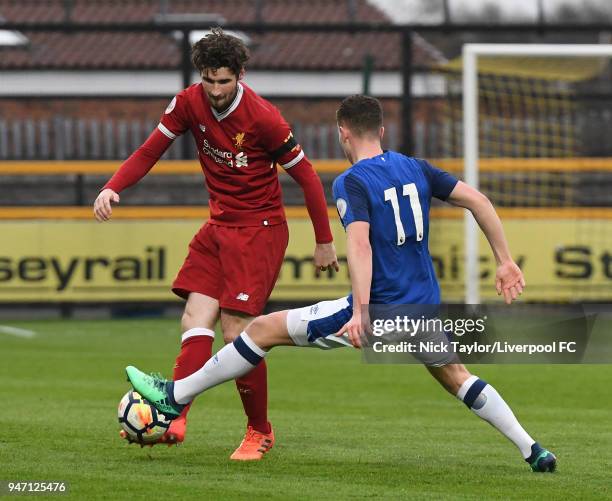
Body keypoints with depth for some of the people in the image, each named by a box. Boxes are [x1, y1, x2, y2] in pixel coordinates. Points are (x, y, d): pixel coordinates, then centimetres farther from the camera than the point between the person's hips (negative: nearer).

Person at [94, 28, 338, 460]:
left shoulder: (263, 118, -18)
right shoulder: (189, 104, -3)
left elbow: (306, 176, -10)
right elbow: (150, 152, 4)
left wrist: (324, 241, -5)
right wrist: (112, 188, -14)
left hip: (261, 228, -6)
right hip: (219, 226, 6)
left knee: (236, 332, -11)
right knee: (195, 322, -8)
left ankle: (260, 432, 5)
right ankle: (175, 418, -19)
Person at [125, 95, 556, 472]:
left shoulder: (352, 182, -11)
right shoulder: (414, 168, 8)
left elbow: (360, 243, -26)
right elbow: (477, 201, 6)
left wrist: (360, 312, -34)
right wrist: (505, 262, 11)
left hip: (381, 309, -6)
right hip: (425, 308, 6)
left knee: (266, 329, 2)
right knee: (456, 378, 29)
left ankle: (175, 396, 8)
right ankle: (533, 450, 20)